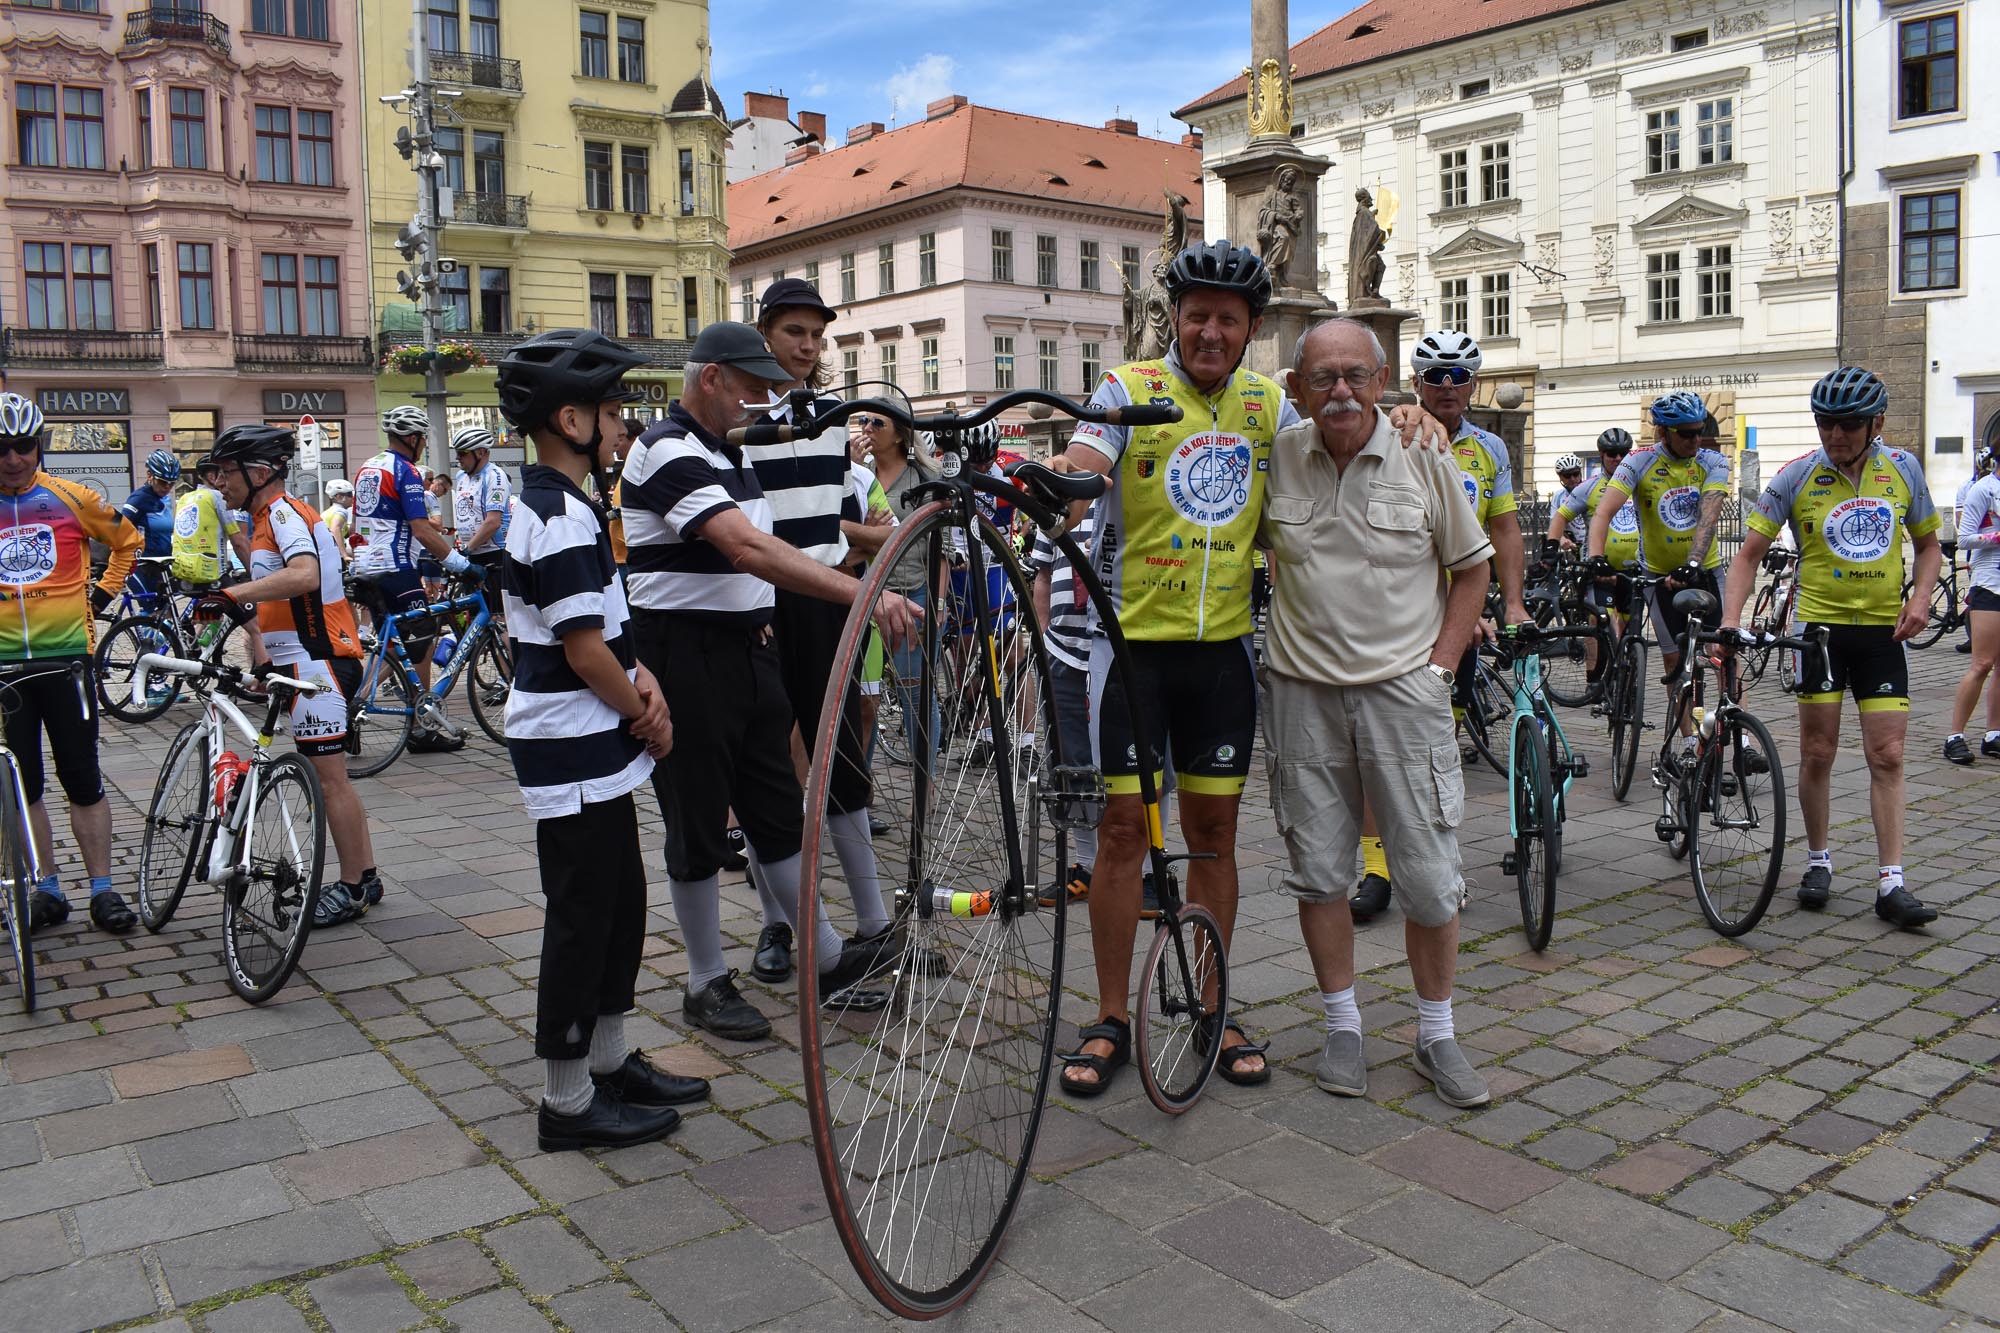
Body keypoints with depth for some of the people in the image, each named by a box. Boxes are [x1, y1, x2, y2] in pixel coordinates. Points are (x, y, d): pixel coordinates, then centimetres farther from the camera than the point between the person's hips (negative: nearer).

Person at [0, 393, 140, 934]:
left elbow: (128, 540, 16)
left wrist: (102, 594, 8)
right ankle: (47, 890, 18)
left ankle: (102, 890, 7)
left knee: (82, 779, 1)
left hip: (65, 655, -1)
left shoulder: (72, 498, 0)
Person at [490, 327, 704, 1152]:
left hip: (591, 748, 10)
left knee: (620, 905, 18)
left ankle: (609, 1060, 32)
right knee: (581, 920, 0)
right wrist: (644, 715, -7)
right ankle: (568, 1104, 13)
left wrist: (643, 685, 2)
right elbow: (584, 650, -22)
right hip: (575, 752, -10)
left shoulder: (546, 506, 13)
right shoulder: (564, 518, -20)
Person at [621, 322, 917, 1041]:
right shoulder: (668, 451, -18)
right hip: (684, 654, -9)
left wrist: (759, 617, 10)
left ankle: (827, 957, 22)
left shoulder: (730, 450, 14)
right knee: (698, 828, 3)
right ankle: (707, 985, 17)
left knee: (779, 812, 13)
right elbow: (748, 547, -32)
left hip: (745, 649, 9)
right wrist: (861, 593, -37)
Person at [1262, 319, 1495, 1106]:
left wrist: (1442, 663, -1)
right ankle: (1342, 1027, 24)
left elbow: (1471, 567, 7)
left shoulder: (1425, 460, -1)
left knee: (1429, 877, 2)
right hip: (1302, 692, 1)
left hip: (1403, 688, -1)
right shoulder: (1275, 459, 1)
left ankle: (1436, 1037, 19)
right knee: (1317, 871, 8)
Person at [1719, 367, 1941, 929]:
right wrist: (1730, 620, -20)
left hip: (1883, 631, 2)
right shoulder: (1797, 476, -7)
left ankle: (1891, 883, 1)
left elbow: (1927, 544, 14)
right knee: (1818, 753, 3)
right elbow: (1749, 553, -7)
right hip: (1820, 627, -2)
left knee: (1887, 756, -1)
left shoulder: (1903, 468, 2)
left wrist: (1921, 596, -5)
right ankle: (1818, 861, 20)